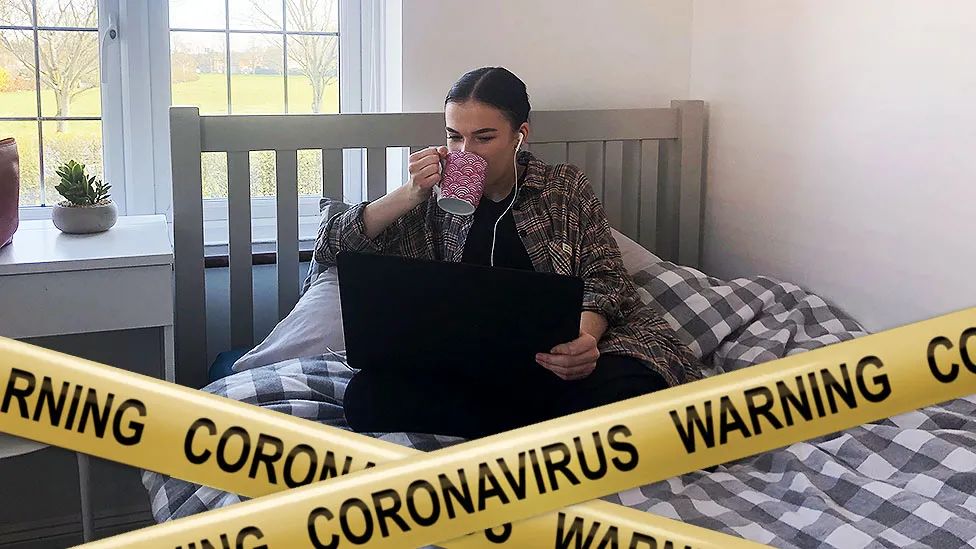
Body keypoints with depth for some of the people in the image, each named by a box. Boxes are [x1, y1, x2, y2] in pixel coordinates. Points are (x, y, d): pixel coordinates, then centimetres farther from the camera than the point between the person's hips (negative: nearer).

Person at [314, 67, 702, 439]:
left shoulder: (565, 188, 14)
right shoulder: (437, 200, 16)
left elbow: (603, 278, 3)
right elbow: (330, 248, 13)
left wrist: (585, 335, -21)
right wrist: (410, 194, -1)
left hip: (557, 358, -2)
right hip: (465, 367, 3)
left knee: (627, 388, -38)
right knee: (366, 396, -30)